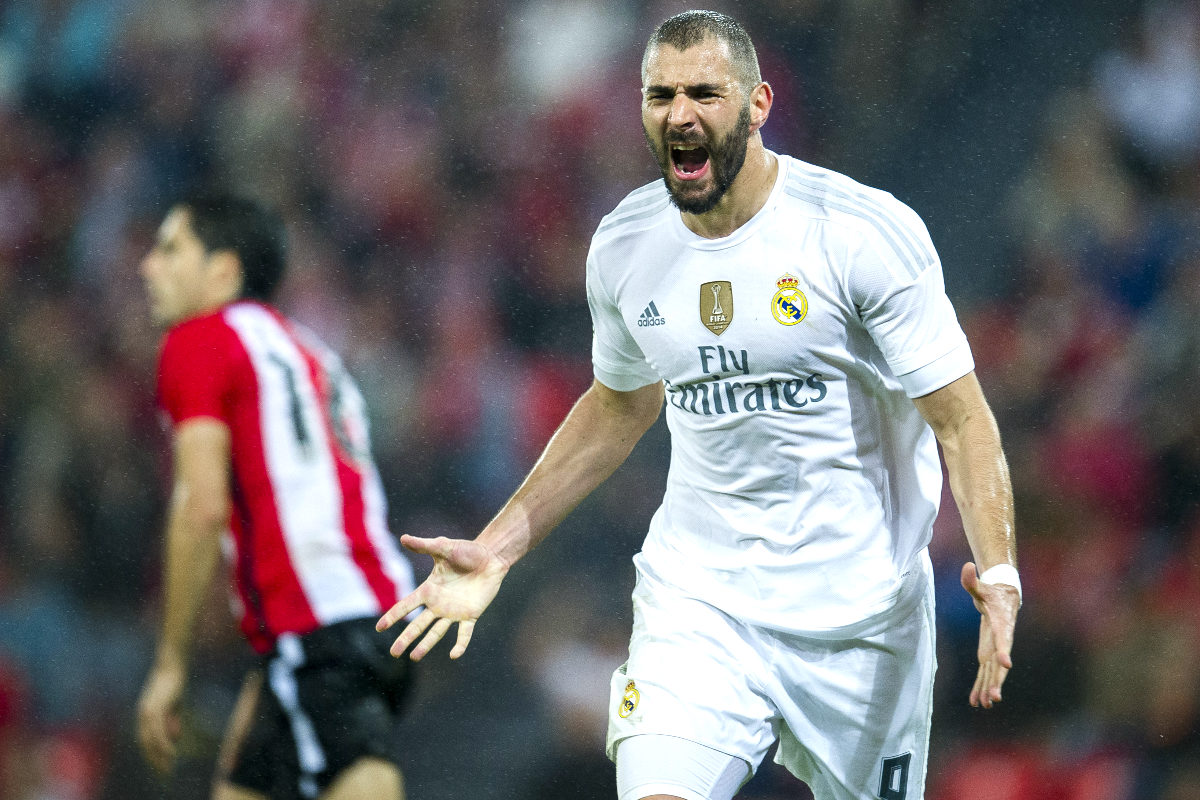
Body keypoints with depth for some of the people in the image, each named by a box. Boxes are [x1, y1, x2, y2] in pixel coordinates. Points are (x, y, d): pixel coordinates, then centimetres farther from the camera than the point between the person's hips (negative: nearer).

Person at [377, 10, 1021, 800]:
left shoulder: (867, 231, -13)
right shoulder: (624, 246, 2)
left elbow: (961, 418, -10)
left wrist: (998, 572, -25)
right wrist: (496, 549, 16)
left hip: (858, 612, -2)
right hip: (696, 599, 2)